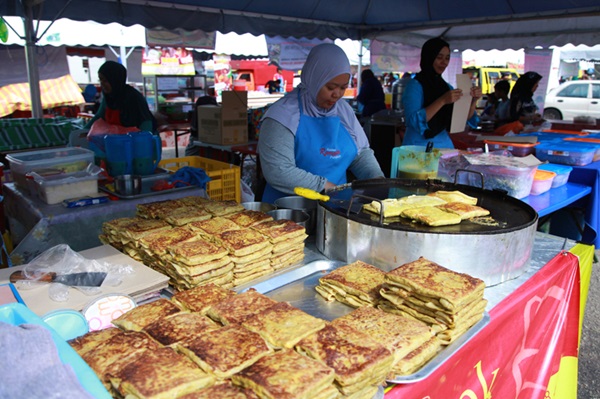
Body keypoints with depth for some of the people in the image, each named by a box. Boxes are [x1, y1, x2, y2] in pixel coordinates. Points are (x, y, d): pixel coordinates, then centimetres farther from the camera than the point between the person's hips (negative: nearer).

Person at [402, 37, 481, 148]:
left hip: (444, 145, 5)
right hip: (419, 148, -5)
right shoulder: (415, 85, -6)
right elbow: (414, 121, -19)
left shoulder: (447, 87, 12)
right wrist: (442, 101, -24)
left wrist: (473, 100, -2)